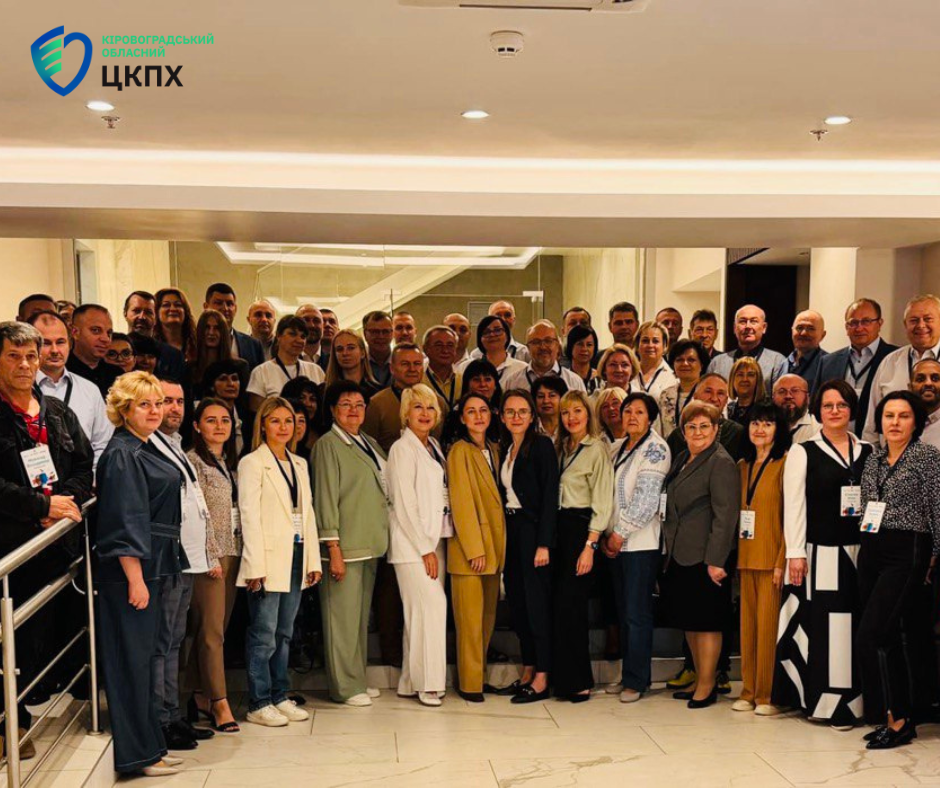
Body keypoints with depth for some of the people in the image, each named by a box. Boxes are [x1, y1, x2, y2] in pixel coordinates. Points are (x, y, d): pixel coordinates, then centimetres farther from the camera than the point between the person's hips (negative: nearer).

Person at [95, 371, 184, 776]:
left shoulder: (145, 449, 15)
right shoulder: (122, 455, -14)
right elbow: (124, 522, -20)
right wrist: (135, 579, -22)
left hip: (150, 570, 10)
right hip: (130, 574, -10)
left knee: (143, 658, 15)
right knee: (133, 660, -1)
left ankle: (149, 746, 25)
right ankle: (137, 754, 8)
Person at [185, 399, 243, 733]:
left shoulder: (229, 462, 17)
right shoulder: (193, 461, -7)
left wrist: (237, 552, 13)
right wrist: (211, 557, -14)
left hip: (232, 553, 8)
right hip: (209, 555, -7)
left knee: (217, 628, 10)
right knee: (211, 630, -5)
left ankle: (200, 697, 20)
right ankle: (219, 702, 0)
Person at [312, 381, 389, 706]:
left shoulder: (370, 444, 15)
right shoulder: (328, 445, -7)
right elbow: (325, 498, -12)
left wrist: (379, 539, 12)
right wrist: (333, 549, -16)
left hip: (370, 545, 8)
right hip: (345, 546, -7)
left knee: (361, 616, 13)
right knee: (343, 617, -3)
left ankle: (358, 680, 23)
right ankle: (344, 687, 7)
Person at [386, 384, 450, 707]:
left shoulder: (434, 446, 15)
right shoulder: (402, 449, -8)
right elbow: (404, 505, -13)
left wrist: (434, 545, 10)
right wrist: (425, 548, -13)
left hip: (434, 540, 7)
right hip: (413, 544, -7)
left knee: (420, 613, 9)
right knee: (431, 607, -11)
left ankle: (411, 682, 16)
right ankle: (428, 683, -2)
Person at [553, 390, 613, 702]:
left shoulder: (597, 450, -7)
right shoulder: (560, 448, 14)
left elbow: (602, 503, -10)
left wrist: (589, 546, -15)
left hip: (581, 529, -7)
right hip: (558, 527, 7)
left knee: (570, 605, -6)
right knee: (559, 604, 7)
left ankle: (578, 681, 5)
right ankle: (563, 677, 18)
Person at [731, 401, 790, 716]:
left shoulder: (785, 463, -6)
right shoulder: (743, 465, 15)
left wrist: (782, 560, -16)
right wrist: (736, 555, 9)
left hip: (772, 557, -6)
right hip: (746, 557, 6)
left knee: (768, 625, -4)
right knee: (747, 623, 9)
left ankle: (768, 695, 6)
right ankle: (749, 691, 17)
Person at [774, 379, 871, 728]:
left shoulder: (867, 452, 12)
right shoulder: (802, 452, 2)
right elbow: (793, 505, -2)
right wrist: (795, 553, -9)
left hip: (857, 552, 3)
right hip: (818, 553, -3)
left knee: (851, 624, 4)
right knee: (818, 624, -3)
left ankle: (848, 700, 15)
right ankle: (819, 698, 7)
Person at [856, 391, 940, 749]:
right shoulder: (873, 459, 13)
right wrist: (865, 545, 13)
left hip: (906, 554, -7)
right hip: (871, 552, 7)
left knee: (870, 636, -13)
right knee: (888, 639, 10)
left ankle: (896, 718, 0)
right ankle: (902, 718, 20)